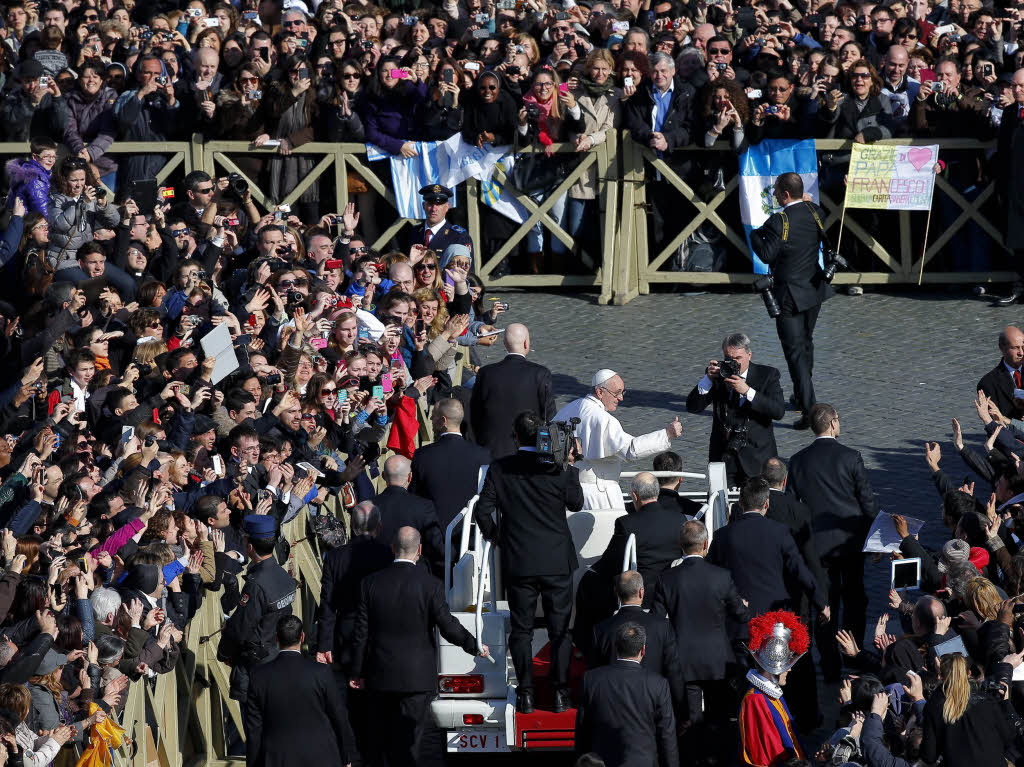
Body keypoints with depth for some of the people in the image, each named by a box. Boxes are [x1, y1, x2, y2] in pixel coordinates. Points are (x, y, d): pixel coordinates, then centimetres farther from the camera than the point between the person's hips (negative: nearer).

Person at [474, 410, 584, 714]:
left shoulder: (500, 469, -5)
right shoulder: (558, 469, -8)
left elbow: (482, 510, -5)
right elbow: (576, 503, 7)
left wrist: (493, 534, 13)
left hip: (518, 563, 0)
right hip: (557, 562, 0)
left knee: (521, 629, 9)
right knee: (560, 629, 9)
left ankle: (526, 694, 6)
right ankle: (559, 693, 9)